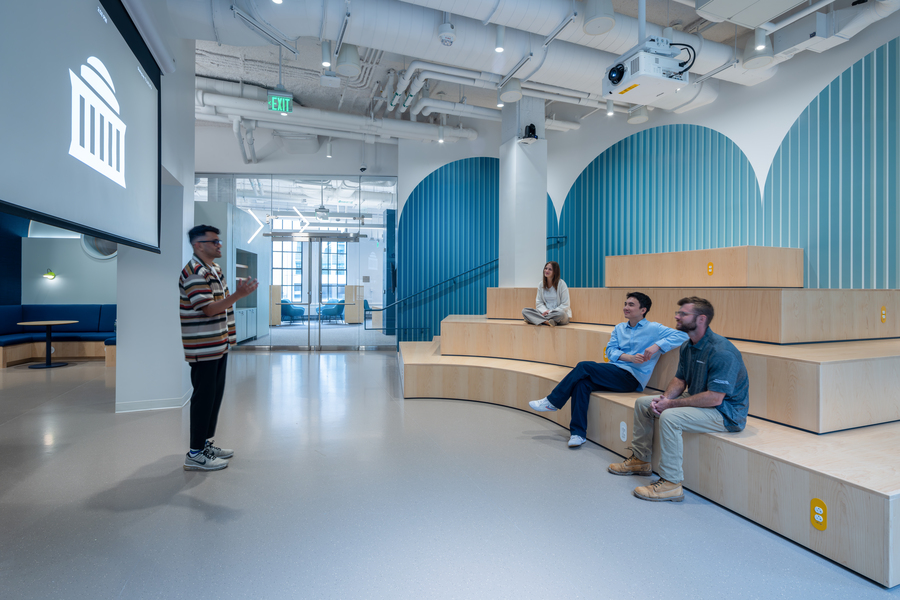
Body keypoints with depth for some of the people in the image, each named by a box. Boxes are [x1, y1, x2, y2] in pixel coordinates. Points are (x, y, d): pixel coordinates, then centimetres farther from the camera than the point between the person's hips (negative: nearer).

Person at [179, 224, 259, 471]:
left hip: (219, 345, 10)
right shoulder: (194, 272, -16)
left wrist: (240, 291, 9)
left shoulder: (214, 270, 17)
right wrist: (238, 294, -28)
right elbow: (208, 309, -24)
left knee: (215, 395, 16)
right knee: (204, 396, -4)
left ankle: (206, 444, 29)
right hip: (203, 348, -10)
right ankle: (195, 454, 7)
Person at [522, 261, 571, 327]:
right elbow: (539, 303, 6)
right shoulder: (541, 284, 6)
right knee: (524, 311, -17)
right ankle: (547, 322, -32)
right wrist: (545, 311, -14)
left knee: (560, 314, -41)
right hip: (545, 312, 4)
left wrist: (551, 312, -18)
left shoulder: (561, 284, -7)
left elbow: (565, 305, -9)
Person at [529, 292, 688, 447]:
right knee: (582, 383, -26)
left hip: (632, 378, -5)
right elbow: (610, 350, 8)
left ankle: (552, 402, -11)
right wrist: (629, 357, -12)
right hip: (614, 373, 5)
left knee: (584, 366, -23)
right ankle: (578, 433, -23)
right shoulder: (619, 328, 20)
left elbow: (681, 336, -8)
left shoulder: (654, 328, 4)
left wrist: (657, 345, -21)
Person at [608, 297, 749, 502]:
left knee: (670, 417, -33)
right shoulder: (688, 346, 3)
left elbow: (714, 398, -30)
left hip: (726, 412, -10)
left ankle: (671, 483, -20)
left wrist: (671, 404, -24)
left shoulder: (722, 352, -27)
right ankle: (640, 459, 21)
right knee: (642, 403, 7)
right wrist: (666, 398, -9)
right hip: (697, 400, 10)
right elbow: (680, 378, 12)